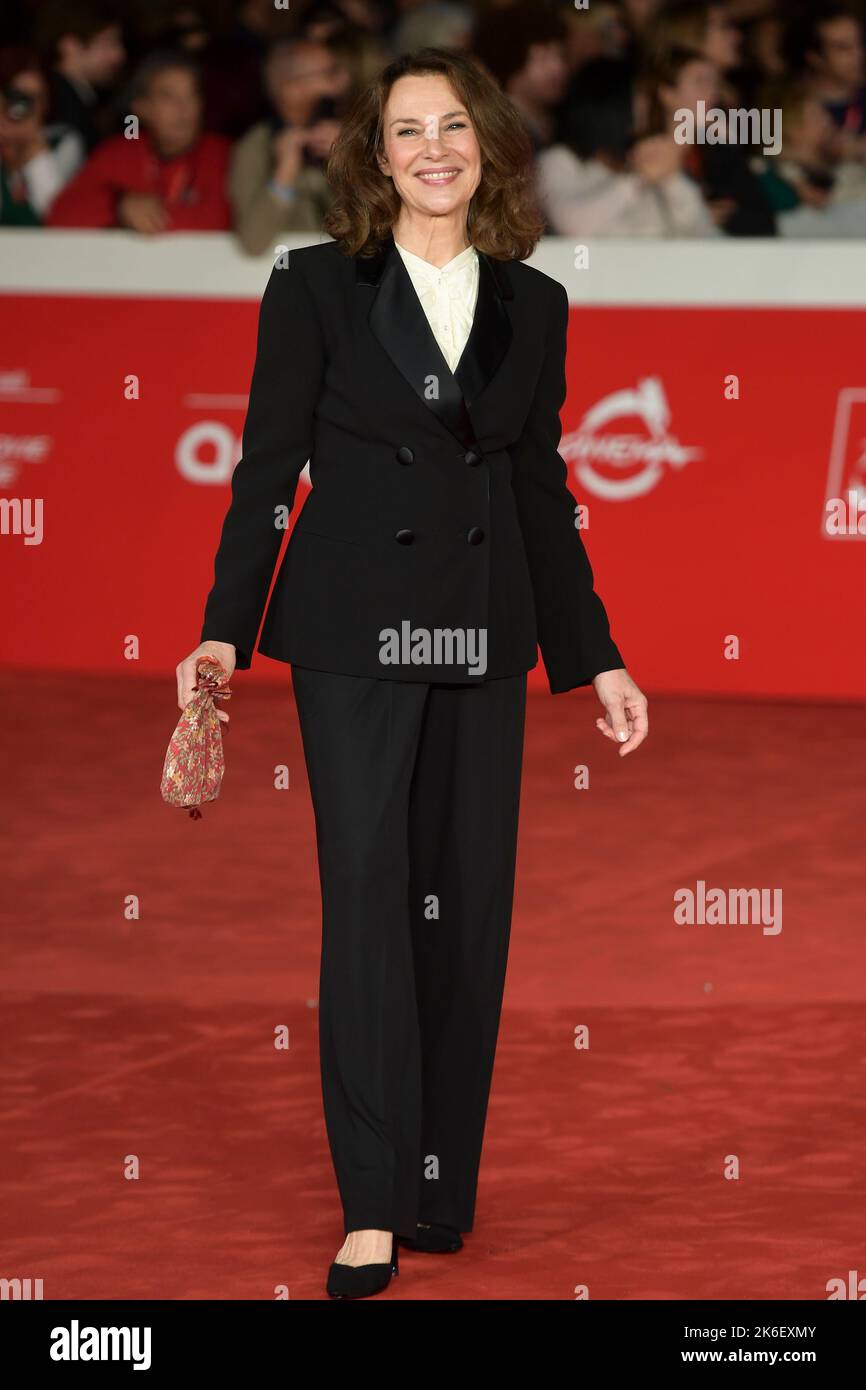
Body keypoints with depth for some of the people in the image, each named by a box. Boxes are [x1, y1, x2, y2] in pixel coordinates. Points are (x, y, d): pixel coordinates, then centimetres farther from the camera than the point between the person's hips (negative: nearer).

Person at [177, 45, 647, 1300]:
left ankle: (444, 1184, 14)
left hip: (482, 638, 4)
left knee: (470, 902, 5)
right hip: (355, 631, -3)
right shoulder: (317, 288, 0)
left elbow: (542, 490, 14)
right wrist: (225, 631, -9)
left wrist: (597, 658, 12)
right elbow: (267, 468, -1)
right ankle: (373, 1208, -5)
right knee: (369, 898, -7)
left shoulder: (533, 308, 9)